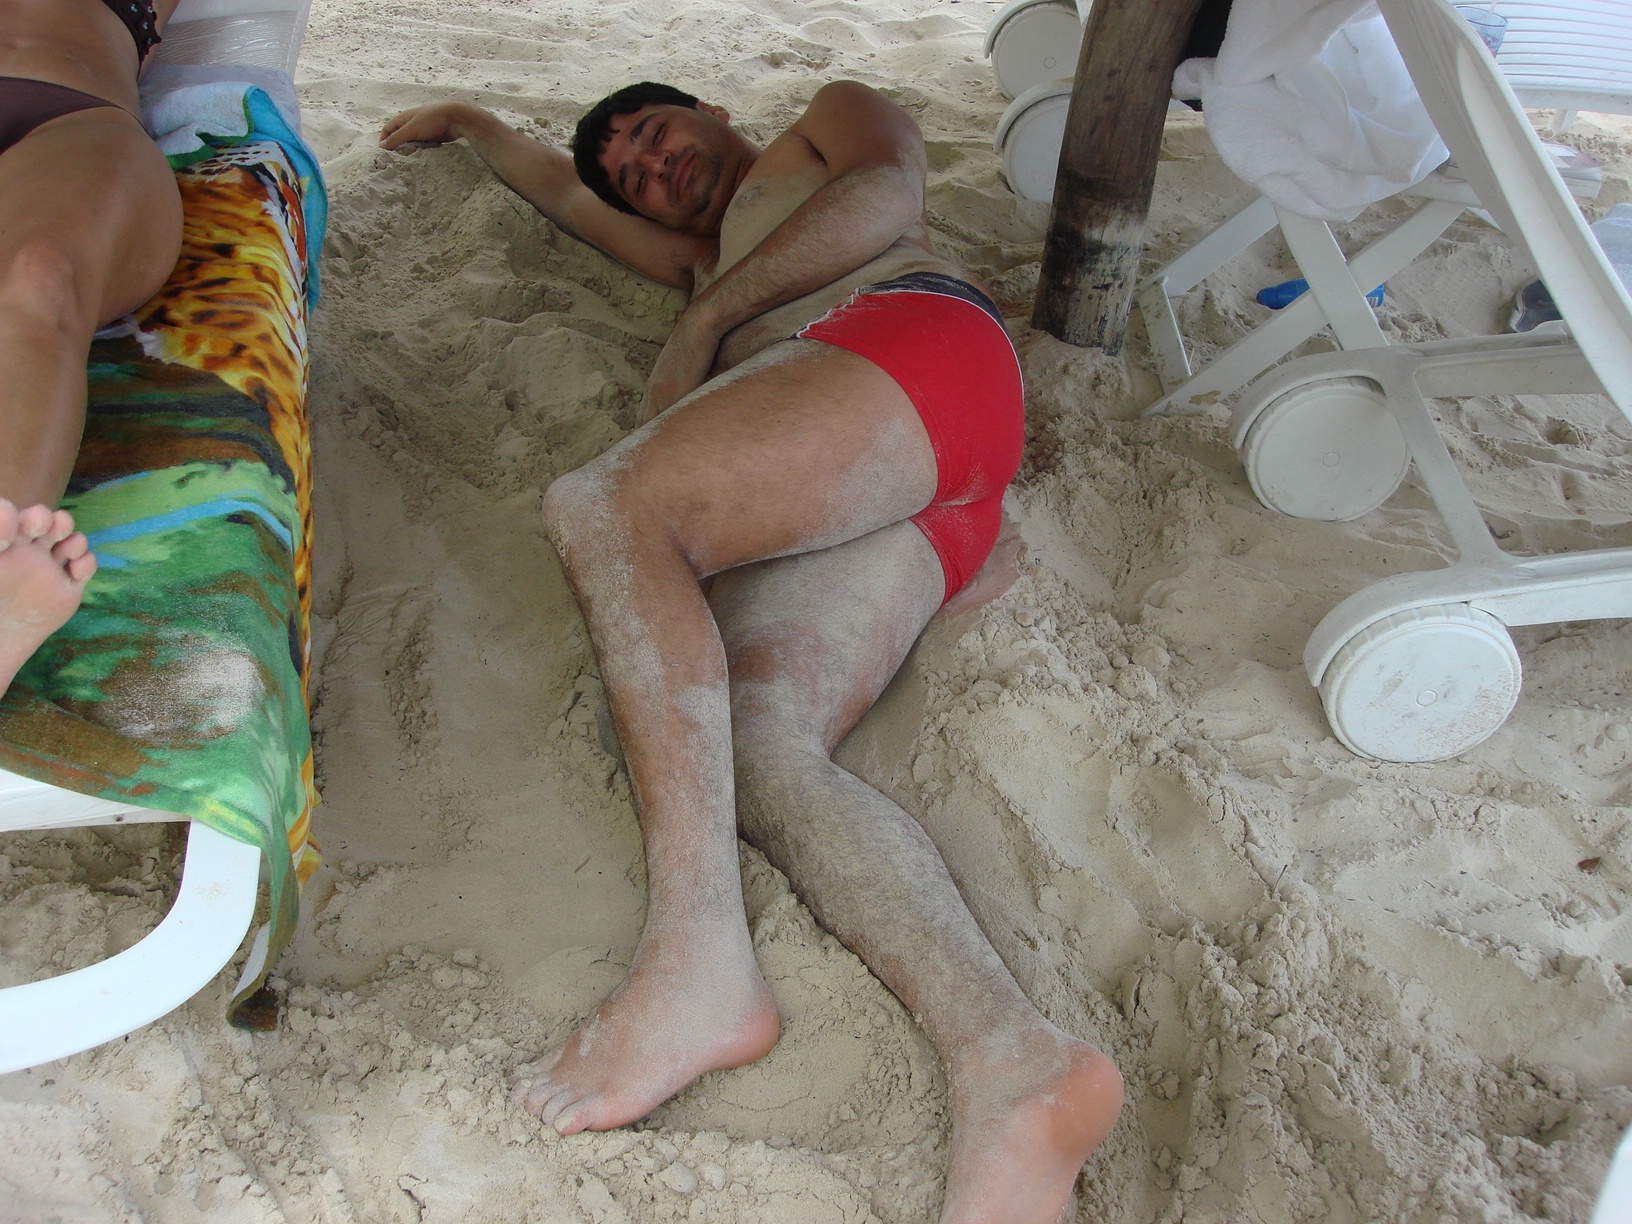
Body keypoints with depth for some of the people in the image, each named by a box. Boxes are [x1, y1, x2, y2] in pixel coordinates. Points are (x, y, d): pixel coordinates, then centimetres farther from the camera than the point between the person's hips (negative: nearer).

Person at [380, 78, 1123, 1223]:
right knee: (751, 752, -24)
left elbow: (887, 193, 9)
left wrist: (702, 323, 7)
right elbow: (573, 195, 61)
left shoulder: (835, 113, 32)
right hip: (853, 500, 6)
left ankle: (700, 961, -42)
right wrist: (469, 122, 72)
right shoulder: (710, 259, 49)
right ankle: (1005, 1055, -46)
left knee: (603, 504, -26)